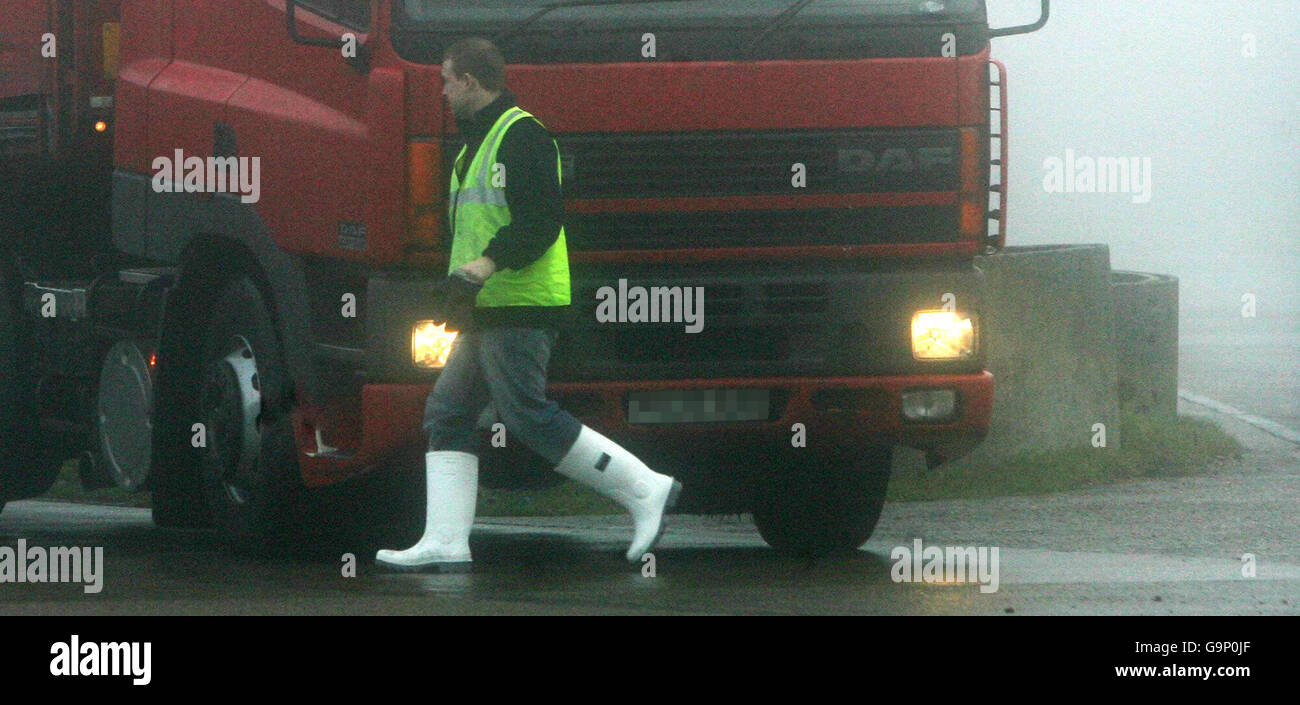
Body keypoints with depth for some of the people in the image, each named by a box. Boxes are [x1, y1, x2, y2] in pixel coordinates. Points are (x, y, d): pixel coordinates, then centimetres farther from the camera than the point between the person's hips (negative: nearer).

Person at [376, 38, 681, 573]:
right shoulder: (477, 142, 22)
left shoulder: (521, 136, -11)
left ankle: (645, 490, -8)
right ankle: (444, 543, 2)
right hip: (489, 312, 11)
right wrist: (461, 284, 20)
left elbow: (543, 219, -21)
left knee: (528, 416, -13)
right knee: (447, 412, 5)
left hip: (521, 307, -11)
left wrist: (486, 265, -27)